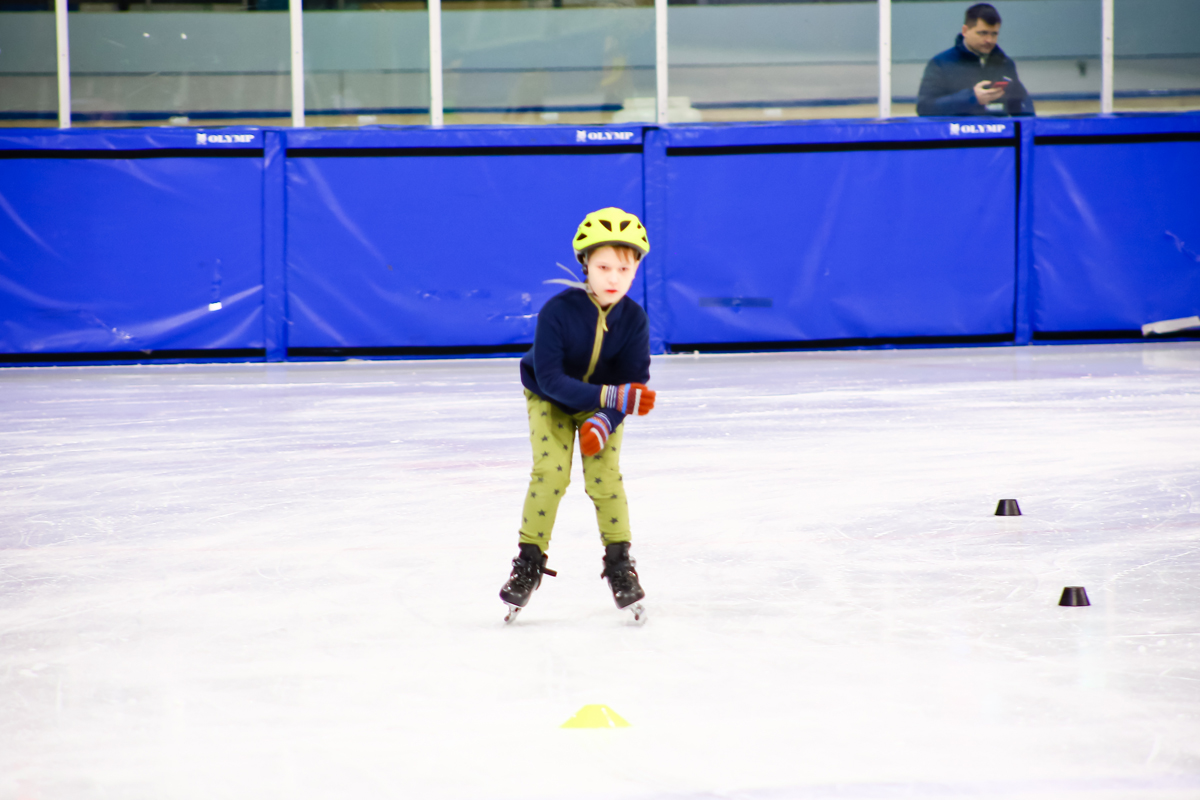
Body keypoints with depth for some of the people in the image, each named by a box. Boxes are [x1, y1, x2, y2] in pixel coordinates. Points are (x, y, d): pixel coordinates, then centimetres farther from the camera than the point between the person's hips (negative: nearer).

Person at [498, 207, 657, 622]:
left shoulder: (633, 318, -22)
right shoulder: (557, 311, -31)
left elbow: (634, 382, -17)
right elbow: (550, 377, -34)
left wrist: (605, 419, -34)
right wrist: (613, 397, -42)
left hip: (602, 404, 2)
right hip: (550, 400, -2)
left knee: (604, 475, -14)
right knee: (550, 471, -17)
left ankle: (619, 562, 1)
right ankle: (529, 562, -3)